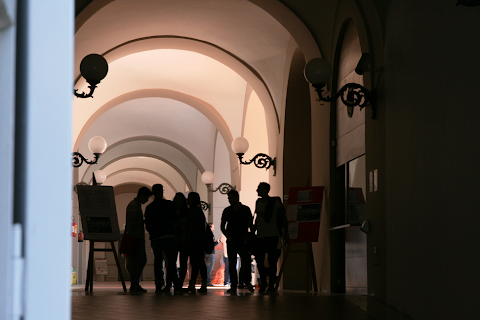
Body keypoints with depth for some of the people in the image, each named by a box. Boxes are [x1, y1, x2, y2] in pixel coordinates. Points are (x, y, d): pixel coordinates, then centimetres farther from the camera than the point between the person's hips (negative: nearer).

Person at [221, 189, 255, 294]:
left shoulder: (245, 209, 4)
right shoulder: (227, 211, 8)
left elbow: (250, 224, 7)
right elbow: (222, 226, 12)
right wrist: (227, 235, -4)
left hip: (243, 240, -1)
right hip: (231, 240, 1)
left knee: (246, 262, -6)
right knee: (232, 264, -1)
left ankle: (247, 282, 14)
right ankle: (233, 286, 2)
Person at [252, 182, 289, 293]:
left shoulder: (275, 202, -4)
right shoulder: (258, 202, 14)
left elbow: (283, 217, -5)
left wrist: (285, 232, -12)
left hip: (272, 235, -6)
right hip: (260, 236, 6)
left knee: (272, 261, -4)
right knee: (259, 259, 3)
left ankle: (271, 285, 2)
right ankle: (263, 282, 20)